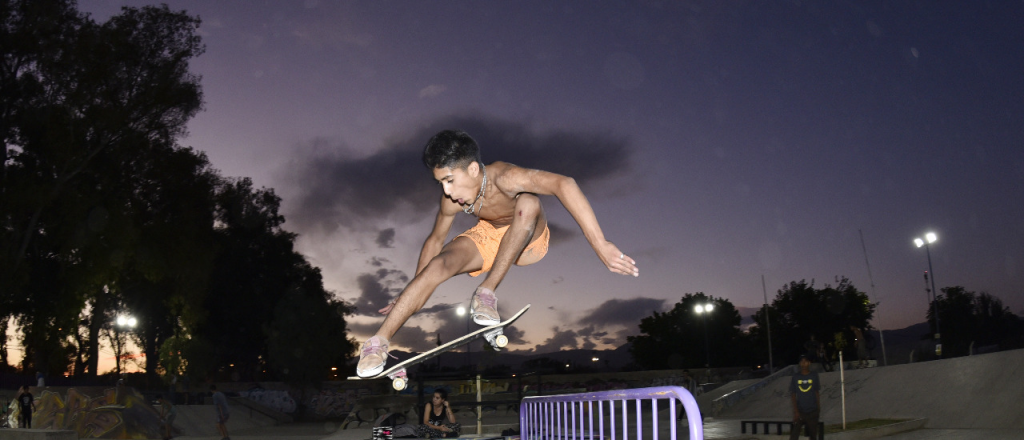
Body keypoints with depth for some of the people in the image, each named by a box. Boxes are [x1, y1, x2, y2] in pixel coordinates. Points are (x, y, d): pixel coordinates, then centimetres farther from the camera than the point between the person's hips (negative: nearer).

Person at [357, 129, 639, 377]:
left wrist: (600, 245, -61)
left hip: (528, 241, -3)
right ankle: (378, 342, -16)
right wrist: (412, 295, 7)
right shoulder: (451, 200, -21)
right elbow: (435, 240, -2)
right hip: (487, 238, 3)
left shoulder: (504, 178, -38)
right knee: (439, 265, -25)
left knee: (528, 203, -36)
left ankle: (487, 292, -23)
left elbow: (563, 184, -54)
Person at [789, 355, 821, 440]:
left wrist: (818, 408, 11)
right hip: (799, 411, -1)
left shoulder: (814, 376, 3)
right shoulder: (795, 377, 0)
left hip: (812, 411, 1)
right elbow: (793, 395, 1)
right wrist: (795, 411, -7)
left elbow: (817, 393, 11)